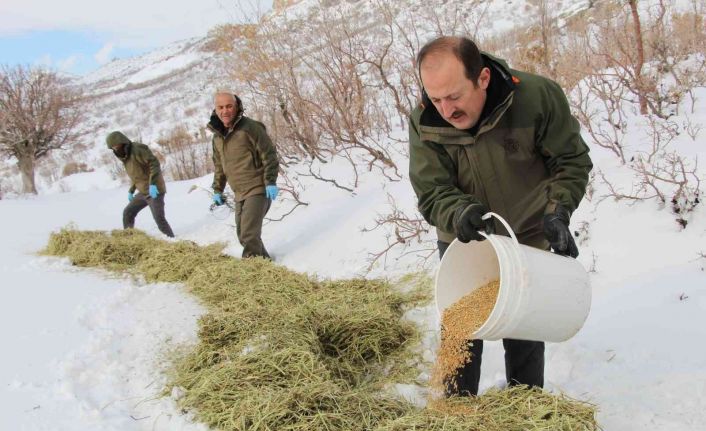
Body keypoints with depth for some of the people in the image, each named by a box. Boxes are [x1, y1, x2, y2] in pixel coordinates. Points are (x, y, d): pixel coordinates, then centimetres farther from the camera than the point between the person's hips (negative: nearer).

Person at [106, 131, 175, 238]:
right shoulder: (126, 156, 14)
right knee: (127, 213, 14)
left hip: (154, 190, -9)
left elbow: (154, 163, -22)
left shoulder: (138, 149, -13)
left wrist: (152, 184, -30)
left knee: (159, 219, -15)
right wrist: (131, 191, 22)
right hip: (143, 192, 9)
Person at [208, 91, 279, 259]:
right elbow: (219, 166, 21)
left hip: (258, 190, -8)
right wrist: (217, 190, 20)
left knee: (249, 235, -16)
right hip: (239, 193, 8)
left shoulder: (250, 127, -12)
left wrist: (271, 182, -19)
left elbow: (269, 154, -13)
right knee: (243, 235, 12)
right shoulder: (217, 136, 11)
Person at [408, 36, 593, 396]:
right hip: (462, 245, 1)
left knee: (524, 336, 12)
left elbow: (571, 160, -11)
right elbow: (431, 193, -19)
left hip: (528, 241, 0)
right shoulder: (424, 123, -21)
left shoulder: (537, 96, -24)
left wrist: (557, 210, -26)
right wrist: (460, 214, -40)